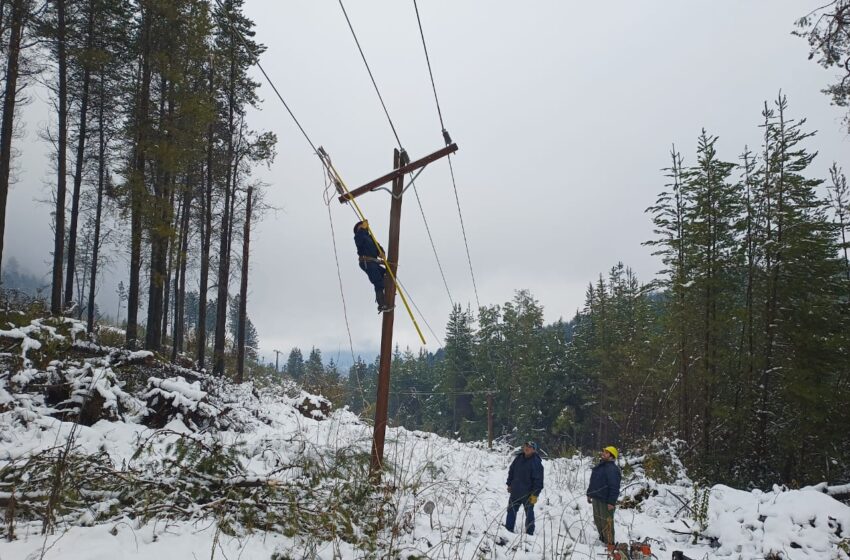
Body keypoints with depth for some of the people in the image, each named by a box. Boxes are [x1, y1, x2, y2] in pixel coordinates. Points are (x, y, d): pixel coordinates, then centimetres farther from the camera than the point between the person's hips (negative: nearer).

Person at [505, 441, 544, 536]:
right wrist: (509, 484, 12)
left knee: (529, 513, 8)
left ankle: (529, 532, 18)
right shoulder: (519, 458, 3)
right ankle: (508, 529, 22)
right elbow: (511, 471, 14)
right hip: (515, 492, 6)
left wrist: (535, 494, -17)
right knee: (511, 511, 12)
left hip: (528, 494, -6)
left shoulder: (536, 462, -15)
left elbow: (538, 480, -16)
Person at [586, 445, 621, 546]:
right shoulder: (599, 466, 11)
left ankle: (609, 543, 6)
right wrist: (589, 494, 20)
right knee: (598, 520, 19)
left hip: (605, 501, -9)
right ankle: (602, 538, 34)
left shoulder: (612, 469, -18)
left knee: (606, 522, -3)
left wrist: (612, 502, -25)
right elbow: (593, 482, 20)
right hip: (596, 498, 9)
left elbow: (614, 487, -23)